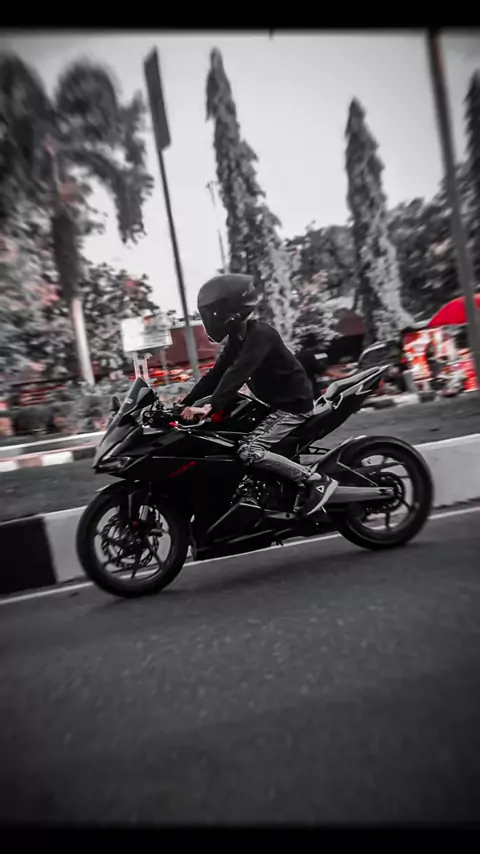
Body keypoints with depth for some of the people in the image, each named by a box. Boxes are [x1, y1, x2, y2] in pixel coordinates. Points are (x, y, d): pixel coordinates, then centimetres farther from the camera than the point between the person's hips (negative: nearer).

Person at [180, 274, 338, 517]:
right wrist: (185, 403, 1)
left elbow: (237, 373, -33)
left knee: (249, 451, -22)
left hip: (294, 404, -10)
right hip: (275, 403, 10)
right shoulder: (239, 338, 8)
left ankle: (317, 480, -13)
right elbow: (217, 373, 7)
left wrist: (210, 406, -41)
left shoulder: (260, 334, -20)